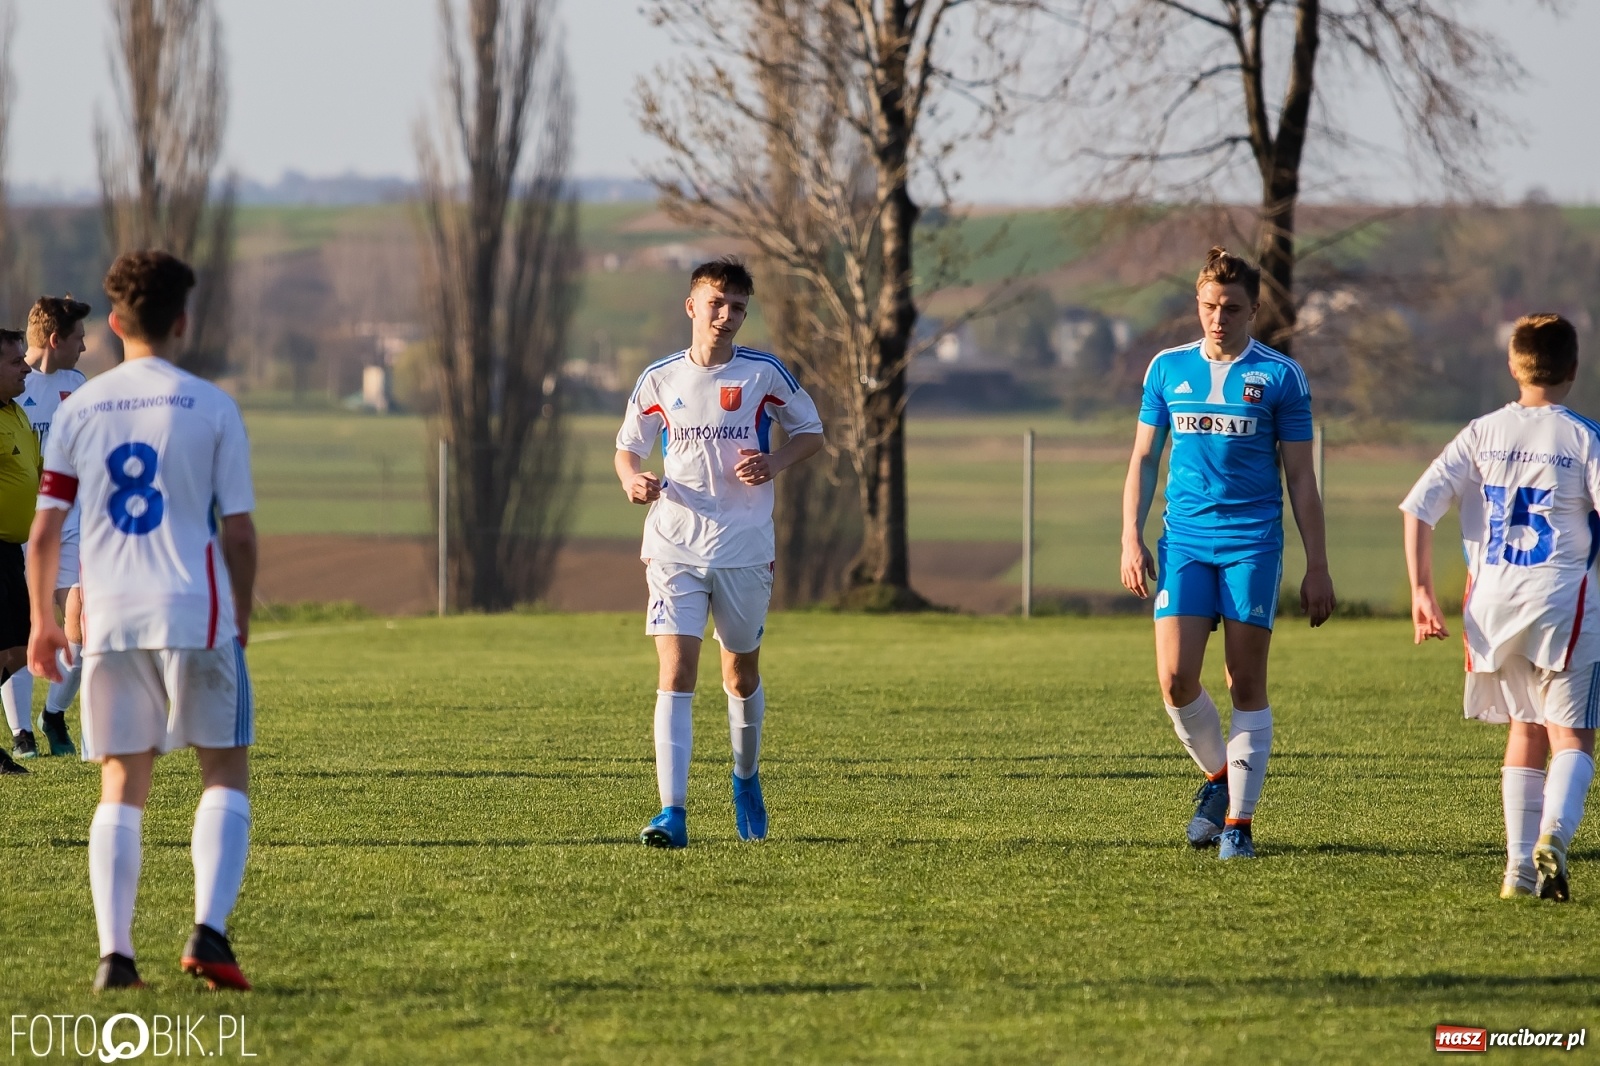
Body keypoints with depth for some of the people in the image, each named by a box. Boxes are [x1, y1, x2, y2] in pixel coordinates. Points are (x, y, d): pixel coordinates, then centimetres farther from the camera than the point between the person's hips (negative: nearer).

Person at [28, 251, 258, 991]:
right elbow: (238, 533, -1)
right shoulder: (211, 408, -2)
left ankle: (114, 953, -1)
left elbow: (44, 532, 5)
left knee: (121, 789, 9)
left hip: (109, 623, 2)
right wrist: (242, 618, 13)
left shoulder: (77, 410, 5)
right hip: (196, 616, -2)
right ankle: (208, 929, -11)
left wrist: (43, 621, 17)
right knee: (225, 776, 8)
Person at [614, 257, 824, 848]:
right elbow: (627, 446, 13)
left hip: (746, 551, 1)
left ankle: (746, 779, 42)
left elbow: (811, 433, 10)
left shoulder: (765, 374, -1)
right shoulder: (659, 380, 2)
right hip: (674, 548, 0)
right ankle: (672, 814, -20)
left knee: (742, 676, 14)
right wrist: (633, 479, -10)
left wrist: (776, 462, -11)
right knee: (676, 673, -14)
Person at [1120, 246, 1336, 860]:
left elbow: (1301, 477, 3)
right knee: (1176, 678, -9)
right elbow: (1143, 459, 14)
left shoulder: (1281, 376, 2)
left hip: (1253, 544, -2)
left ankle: (1238, 821, 4)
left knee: (1247, 684, -2)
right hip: (1184, 542, 2)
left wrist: (1317, 568, 0)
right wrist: (1132, 538, 3)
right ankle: (1216, 775, 18)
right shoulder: (1168, 368, 9)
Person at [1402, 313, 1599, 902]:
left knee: (1526, 730, 17)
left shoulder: (1482, 433, 8)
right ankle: (1553, 832, -27)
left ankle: (1520, 868, 12)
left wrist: (1421, 590, 6)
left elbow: (1419, 505, 2)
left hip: (1492, 598, 4)